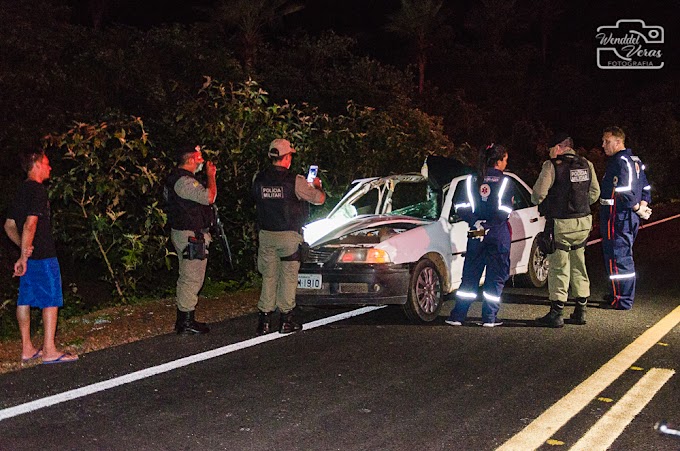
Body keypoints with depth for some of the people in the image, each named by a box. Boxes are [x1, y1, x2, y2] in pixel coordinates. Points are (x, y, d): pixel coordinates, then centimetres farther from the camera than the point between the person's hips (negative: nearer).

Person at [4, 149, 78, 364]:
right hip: (43, 256, -9)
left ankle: (27, 349, 17)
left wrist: (24, 248, 9)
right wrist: (23, 257, -21)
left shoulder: (21, 191, 14)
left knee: (25, 300, 10)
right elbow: (30, 225, -23)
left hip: (29, 256, 9)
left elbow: (9, 225, 19)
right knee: (51, 300, -4)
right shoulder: (37, 189, -14)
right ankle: (49, 351, -2)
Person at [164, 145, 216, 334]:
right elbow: (209, 197, -27)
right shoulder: (184, 181, -21)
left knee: (186, 279, 17)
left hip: (181, 232, 11)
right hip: (192, 236, -11)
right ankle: (187, 323, 0)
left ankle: (182, 319, 25)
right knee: (192, 279, -5)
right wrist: (211, 175, -14)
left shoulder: (174, 178, 14)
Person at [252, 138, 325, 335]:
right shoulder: (295, 181, -12)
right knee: (288, 277, 6)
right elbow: (319, 199, -4)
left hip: (266, 235, 4)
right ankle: (286, 321, 8)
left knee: (268, 277, 11)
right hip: (288, 236, -4)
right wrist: (317, 186, 19)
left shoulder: (259, 179, 0)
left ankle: (264, 320, 9)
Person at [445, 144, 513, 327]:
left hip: (476, 234, 4)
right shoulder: (504, 181, -6)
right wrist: (490, 225, -5)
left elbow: (461, 208, 0)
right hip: (498, 235, -3)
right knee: (496, 277, 6)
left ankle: (457, 316, 10)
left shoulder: (472, 180, 4)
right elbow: (505, 211, -11)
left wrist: (475, 221, -5)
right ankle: (490, 317, 6)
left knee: (470, 276, 11)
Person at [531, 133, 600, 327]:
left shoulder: (552, 166, -11)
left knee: (558, 267, 1)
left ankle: (556, 313, 4)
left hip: (560, 224, -6)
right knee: (578, 265, 16)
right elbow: (595, 193, 11)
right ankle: (580, 311, 21)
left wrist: (540, 202, 7)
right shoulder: (587, 165, 7)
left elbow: (538, 194, -15)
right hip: (583, 223, 6)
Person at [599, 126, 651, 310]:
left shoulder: (621, 161, -17)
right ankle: (615, 295, 28)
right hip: (630, 218, 11)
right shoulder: (634, 160, 16)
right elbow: (646, 188, 21)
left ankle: (622, 300, 0)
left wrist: (637, 208, -12)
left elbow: (625, 191, -26)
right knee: (623, 256, 17)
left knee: (618, 258, -4)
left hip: (618, 218, -11)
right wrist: (642, 207, 9)